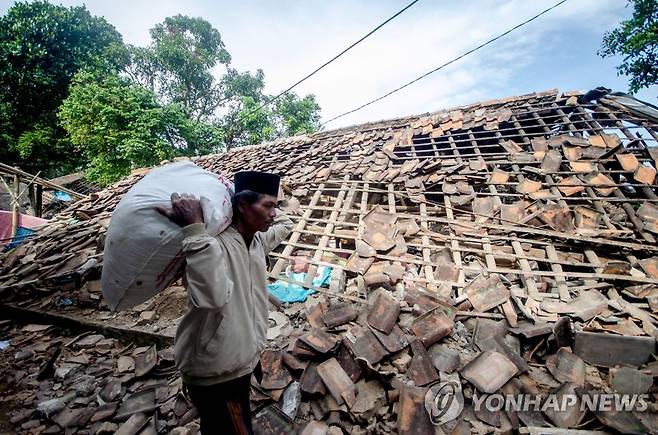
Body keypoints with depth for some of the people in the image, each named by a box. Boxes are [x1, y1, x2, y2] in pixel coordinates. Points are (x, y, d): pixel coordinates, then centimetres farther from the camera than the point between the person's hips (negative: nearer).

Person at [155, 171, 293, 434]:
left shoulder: (257, 240, 0)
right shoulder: (213, 244, -27)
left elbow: (285, 225, 18)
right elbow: (213, 295, -46)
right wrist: (194, 229, -45)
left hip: (241, 361, 8)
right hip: (215, 373, -8)